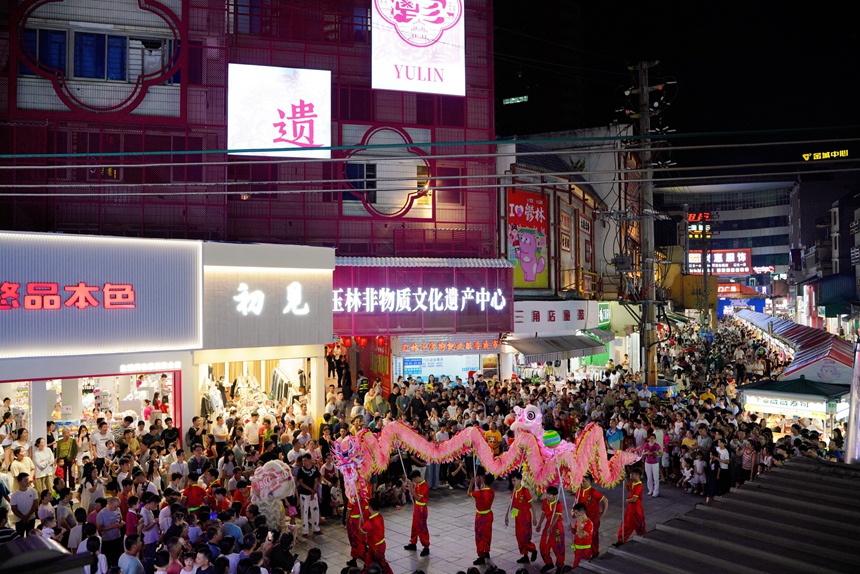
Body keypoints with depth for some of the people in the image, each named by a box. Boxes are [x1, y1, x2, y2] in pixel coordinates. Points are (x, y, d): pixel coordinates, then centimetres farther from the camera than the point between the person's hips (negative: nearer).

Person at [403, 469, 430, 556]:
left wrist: (411, 487, -27)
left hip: (421, 509, -9)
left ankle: (426, 548, 6)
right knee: (414, 526, 19)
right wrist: (411, 486, -7)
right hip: (416, 507, 9)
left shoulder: (424, 485, -24)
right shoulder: (417, 484, 4)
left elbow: (418, 498, -25)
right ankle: (413, 544, 33)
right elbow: (414, 493, 8)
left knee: (422, 528, -3)